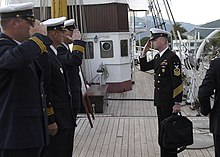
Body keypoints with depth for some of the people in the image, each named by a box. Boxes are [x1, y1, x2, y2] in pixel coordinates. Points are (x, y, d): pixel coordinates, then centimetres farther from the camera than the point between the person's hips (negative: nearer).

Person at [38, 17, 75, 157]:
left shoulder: (54, 54, 15)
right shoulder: (43, 56, -17)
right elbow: (44, 91, -21)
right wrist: (50, 121, -20)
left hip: (65, 120, 10)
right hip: (55, 121, -10)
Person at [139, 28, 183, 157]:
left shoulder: (172, 57, -17)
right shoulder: (158, 57, 11)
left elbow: (178, 82, -19)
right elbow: (144, 67, 19)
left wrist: (177, 103, -21)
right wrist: (145, 51, 6)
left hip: (169, 102, -9)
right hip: (160, 101, 9)